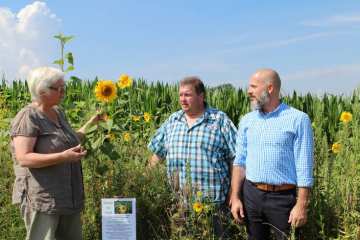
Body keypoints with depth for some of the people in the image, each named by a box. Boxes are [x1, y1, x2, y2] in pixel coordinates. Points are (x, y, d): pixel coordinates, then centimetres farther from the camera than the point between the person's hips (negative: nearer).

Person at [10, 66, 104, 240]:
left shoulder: (58, 113, 12)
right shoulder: (27, 118, -13)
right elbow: (23, 159, -21)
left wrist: (90, 124, 13)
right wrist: (63, 157, -29)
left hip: (68, 197, 8)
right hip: (41, 199, -8)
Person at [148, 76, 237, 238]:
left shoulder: (220, 121, -2)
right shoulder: (172, 121, 11)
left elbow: (235, 157, -3)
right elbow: (158, 154, 17)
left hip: (213, 202, -4)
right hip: (178, 202, 4)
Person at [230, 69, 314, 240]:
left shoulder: (298, 120, -6)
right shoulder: (247, 120, 7)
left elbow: (304, 168, -7)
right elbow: (239, 162, 7)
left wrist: (301, 205, -10)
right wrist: (235, 198, 2)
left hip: (283, 197, -4)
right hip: (251, 194, 4)